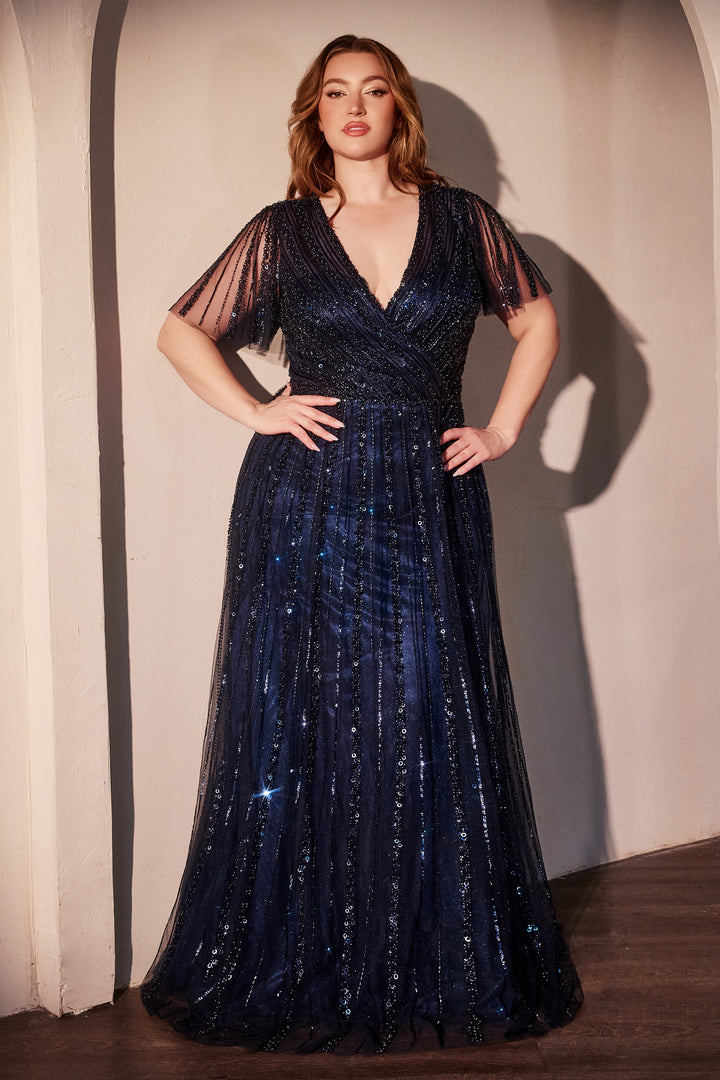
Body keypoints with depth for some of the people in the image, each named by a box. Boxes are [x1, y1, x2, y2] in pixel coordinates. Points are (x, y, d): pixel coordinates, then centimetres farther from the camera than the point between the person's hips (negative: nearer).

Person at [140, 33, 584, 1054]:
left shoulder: (461, 218, 7)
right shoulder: (281, 232, 6)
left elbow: (537, 321, 17)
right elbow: (181, 330, 12)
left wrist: (502, 429, 7)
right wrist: (253, 412, 0)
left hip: (429, 507, 1)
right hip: (308, 505, 0)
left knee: (433, 730, 3)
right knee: (308, 729, 3)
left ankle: (441, 965, 16)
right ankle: (303, 970, 14)